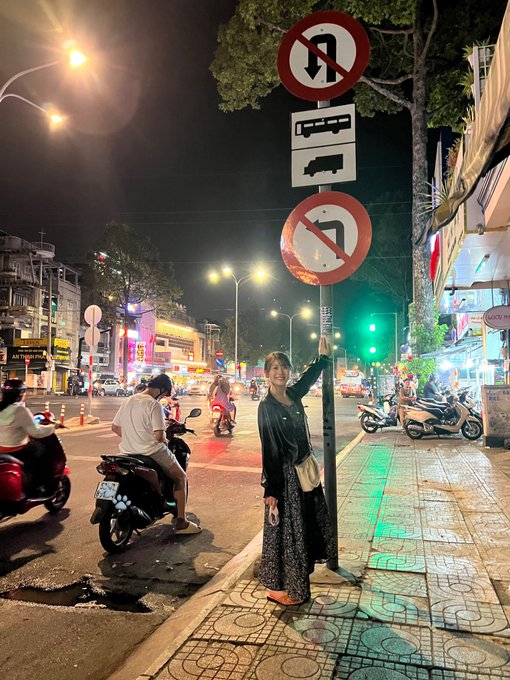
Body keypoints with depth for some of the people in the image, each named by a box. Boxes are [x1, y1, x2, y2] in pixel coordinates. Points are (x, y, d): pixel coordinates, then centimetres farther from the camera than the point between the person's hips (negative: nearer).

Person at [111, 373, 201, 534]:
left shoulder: (128, 400, 6)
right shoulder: (154, 404, -17)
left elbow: (115, 427, 11)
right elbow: (158, 436, -23)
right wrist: (165, 441, -2)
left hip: (127, 451, 8)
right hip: (151, 452, -8)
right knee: (181, 477, 10)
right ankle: (181, 523, 7)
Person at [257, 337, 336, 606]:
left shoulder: (293, 395, 2)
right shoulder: (266, 406, -17)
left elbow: (308, 377, 25)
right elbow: (269, 450, -19)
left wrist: (323, 357, 33)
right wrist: (271, 491, -19)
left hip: (303, 471, 8)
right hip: (284, 475, -8)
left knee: (305, 526, 19)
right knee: (283, 529, 5)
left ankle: (296, 582, 37)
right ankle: (276, 587, 23)